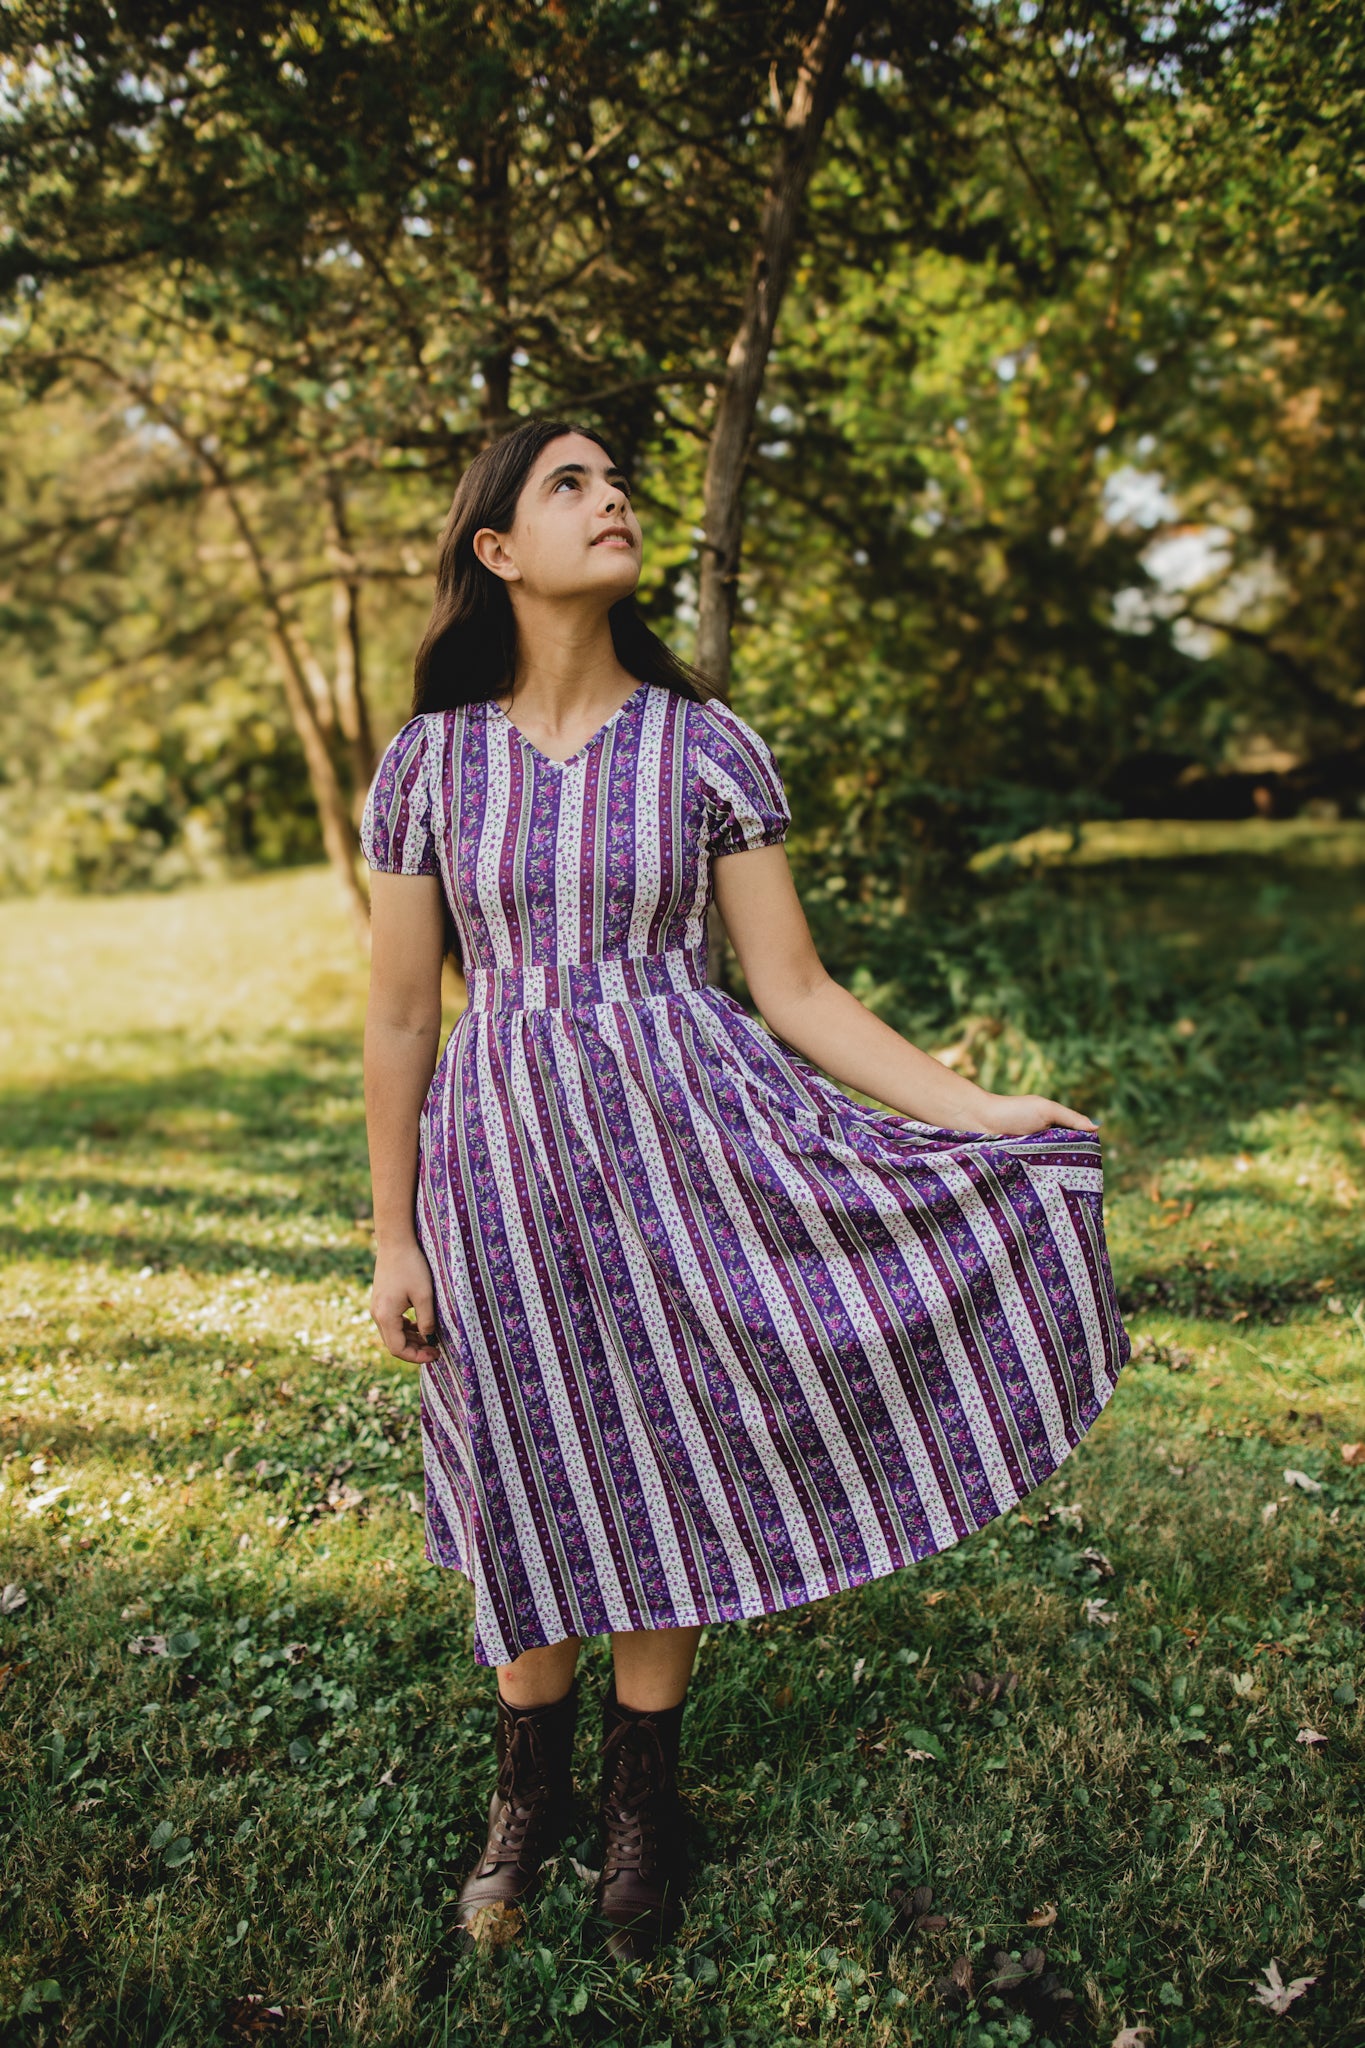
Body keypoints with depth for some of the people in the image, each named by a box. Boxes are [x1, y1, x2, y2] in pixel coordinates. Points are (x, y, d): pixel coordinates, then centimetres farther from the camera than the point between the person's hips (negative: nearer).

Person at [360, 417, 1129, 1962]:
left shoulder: (705, 743, -2)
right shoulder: (429, 760, -2)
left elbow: (794, 991, -1)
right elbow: (398, 1021, 2)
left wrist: (979, 1110, -8)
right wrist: (393, 1239, 2)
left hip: (681, 1141, 0)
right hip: (506, 1161, 0)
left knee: (668, 1471, 11)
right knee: (532, 1487, 12)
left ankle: (641, 1800, 36)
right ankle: (529, 1789, 39)